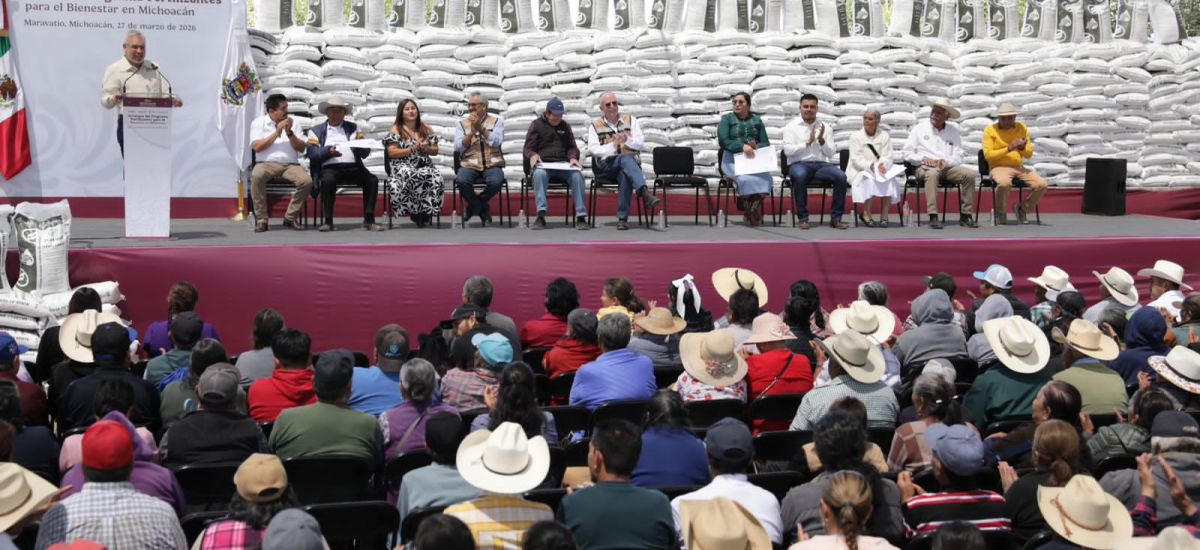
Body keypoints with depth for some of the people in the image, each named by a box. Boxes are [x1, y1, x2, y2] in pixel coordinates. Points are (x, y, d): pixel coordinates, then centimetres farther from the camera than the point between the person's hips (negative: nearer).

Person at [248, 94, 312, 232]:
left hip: (290, 164, 2)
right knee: (256, 176, -37)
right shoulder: (258, 123, 8)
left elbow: (301, 148, 8)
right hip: (267, 163, -2)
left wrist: (289, 133, -7)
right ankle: (261, 219, -24)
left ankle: (290, 218, -10)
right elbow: (257, 147, -6)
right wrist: (276, 133, -7)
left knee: (307, 181, -28)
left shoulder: (292, 122, 15)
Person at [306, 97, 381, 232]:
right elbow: (312, 153, 0)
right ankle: (328, 221, -30)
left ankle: (369, 219, -24)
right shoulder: (316, 131, 16)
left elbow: (365, 153, 12)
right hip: (329, 167, -2)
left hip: (353, 167, 2)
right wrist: (328, 152, -19)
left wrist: (360, 145, -11)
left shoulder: (353, 128, 22)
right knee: (328, 180, -37)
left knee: (372, 180, -26)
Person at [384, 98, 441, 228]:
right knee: (413, 176, -40)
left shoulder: (426, 129, 17)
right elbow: (391, 153, -4)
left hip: (425, 166, 3)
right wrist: (412, 149, -10)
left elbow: (435, 151, 18)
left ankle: (425, 211, -20)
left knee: (435, 178, -33)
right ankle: (418, 212, -22)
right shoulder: (395, 129, 6)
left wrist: (427, 148, -5)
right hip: (403, 166, -3)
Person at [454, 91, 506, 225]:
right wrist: (472, 132, -12)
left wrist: (480, 127, -13)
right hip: (469, 165, 1)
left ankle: (473, 207, -3)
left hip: (492, 165, 0)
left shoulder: (496, 121, 9)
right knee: (461, 181, -33)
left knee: (496, 182, -34)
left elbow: (496, 142, -7)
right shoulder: (462, 123, 11)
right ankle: (483, 209, -4)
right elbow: (458, 147, 0)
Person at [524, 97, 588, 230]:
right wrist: (533, 155, -18)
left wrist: (573, 157, -5)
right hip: (543, 164, -2)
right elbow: (528, 148, 7)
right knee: (539, 173, -39)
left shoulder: (565, 126, 23)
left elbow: (572, 147, 19)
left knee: (577, 174, -31)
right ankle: (541, 215, -47)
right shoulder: (537, 125, 14)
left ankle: (581, 215, -33)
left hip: (563, 164, 2)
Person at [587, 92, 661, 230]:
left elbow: (641, 144, 4)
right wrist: (613, 145, -18)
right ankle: (645, 193, -56)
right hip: (606, 165, -2)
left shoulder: (630, 120, 16)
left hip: (630, 162, 2)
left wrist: (627, 140, -17)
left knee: (625, 175, -38)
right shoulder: (595, 126, 13)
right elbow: (592, 150, -3)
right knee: (626, 158, -37)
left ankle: (622, 218, -41)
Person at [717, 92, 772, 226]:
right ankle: (751, 215, -13)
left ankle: (754, 212, -15)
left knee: (765, 178, -30)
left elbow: (765, 143, 12)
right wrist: (742, 146, -19)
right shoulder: (727, 119, 7)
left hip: (754, 159, 3)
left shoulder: (757, 121, 17)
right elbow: (723, 141, -6)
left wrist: (756, 146, -12)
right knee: (746, 179, -35)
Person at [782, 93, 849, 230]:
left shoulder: (825, 128, 13)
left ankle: (835, 217, -16)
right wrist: (808, 143, -15)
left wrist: (821, 140, -12)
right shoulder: (791, 127, 6)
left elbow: (831, 153, 6)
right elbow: (787, 150, -7)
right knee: (800, 175, -39)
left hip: (820, 164, 3)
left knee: (841, 176, -26)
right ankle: (803, 218, -26)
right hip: (799, 164, -3)